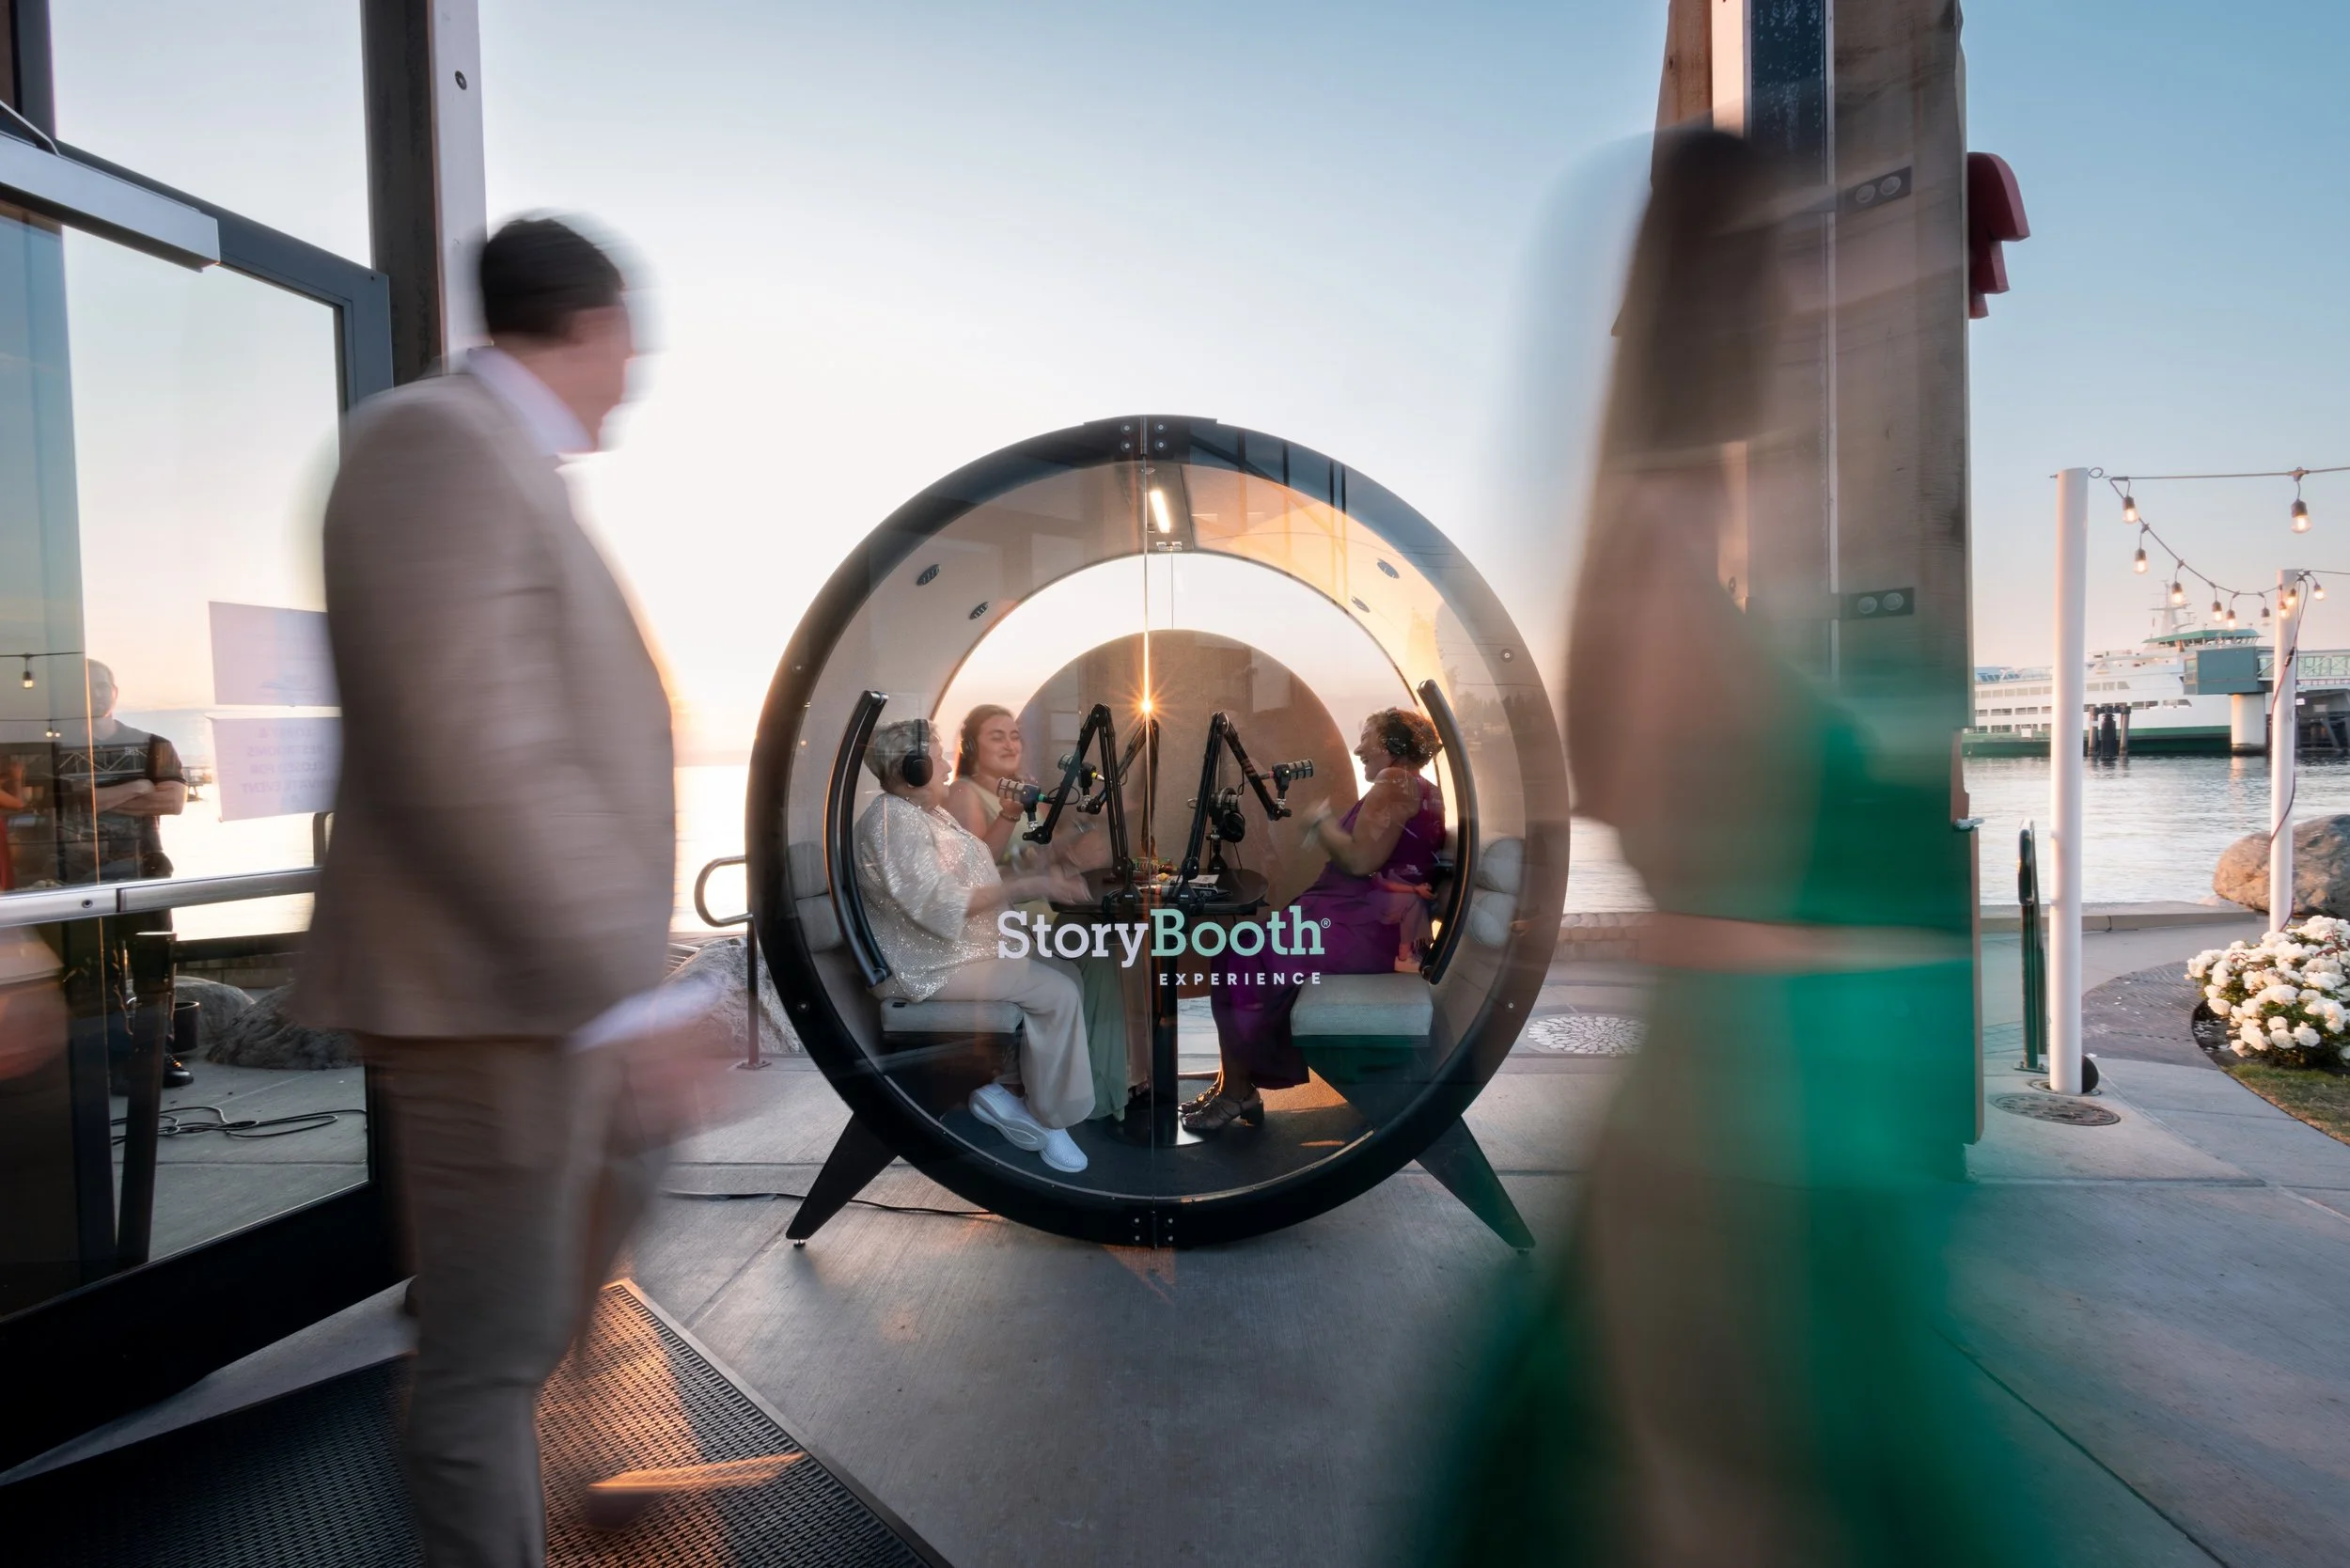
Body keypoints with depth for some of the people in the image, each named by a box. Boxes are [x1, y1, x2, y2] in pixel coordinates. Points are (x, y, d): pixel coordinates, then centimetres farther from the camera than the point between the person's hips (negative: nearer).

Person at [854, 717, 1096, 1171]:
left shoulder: (928, 812, 14)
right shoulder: (893, 819, -19)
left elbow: (971, 880, 13)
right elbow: (940, 905, -28)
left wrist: (1040, 881, 0)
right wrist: (1027, 887, -25)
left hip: (964, 947, 10)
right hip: (933, 966, -10)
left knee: (1063, 974, 2)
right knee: (1059, 993, -15)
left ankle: (1004, 1087, 4)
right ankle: (1052, 1119, -3)